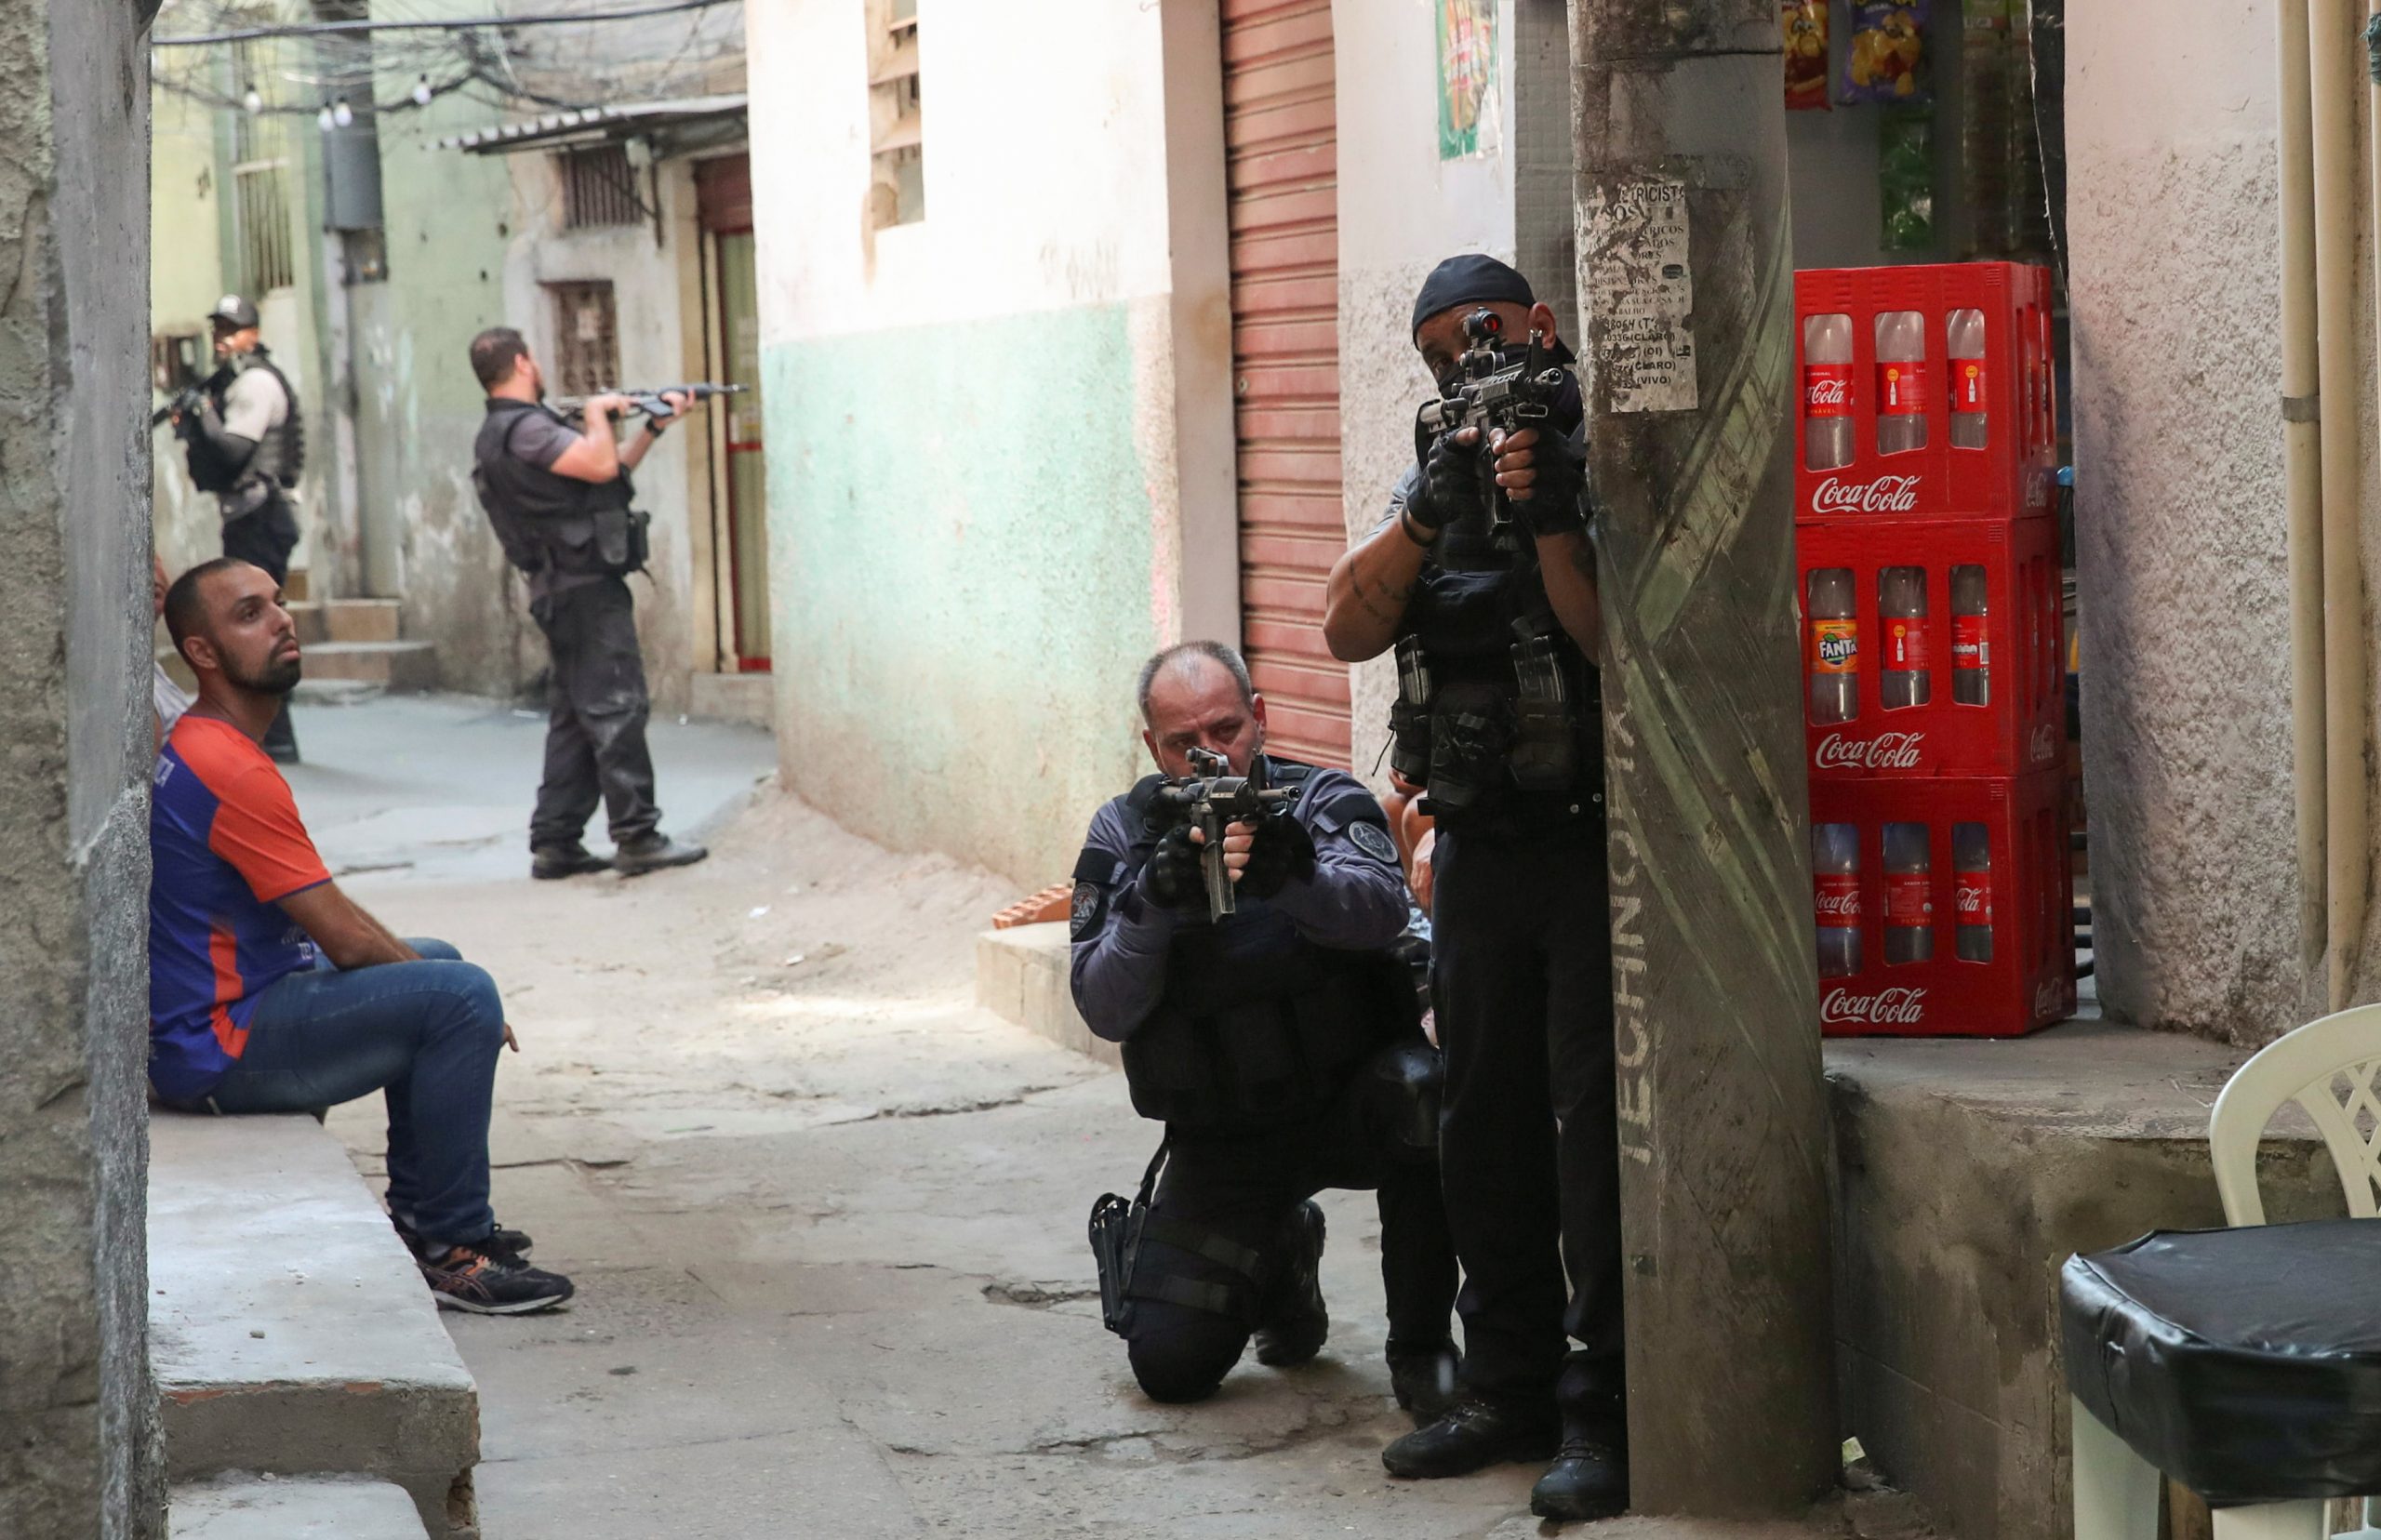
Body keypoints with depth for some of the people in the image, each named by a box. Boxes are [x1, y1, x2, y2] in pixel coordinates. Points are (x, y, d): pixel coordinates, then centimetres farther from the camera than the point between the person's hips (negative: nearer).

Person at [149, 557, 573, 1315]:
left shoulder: (198, 748, 13)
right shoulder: (228, 769, -22)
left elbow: (329, 914, 20)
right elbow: (344, 939, -20)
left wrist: (426, 968, 11)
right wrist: (471, 1011, -6)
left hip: (237, 1004, 11)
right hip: (221, 1049, -11)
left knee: (438, 962, 26)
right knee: (460, 996, -22)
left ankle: (419, 1212, 27)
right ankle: (450, 1250, -15)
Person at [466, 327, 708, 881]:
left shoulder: (508, 431, 19)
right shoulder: (523, 429, -15)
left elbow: (610, 469, 23)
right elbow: (600, 465, -25)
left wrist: (654, 428, 16)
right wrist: (597, 413, -7)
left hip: (564, 592, 10)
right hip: (587, 586, -10)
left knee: (574, 717, 11)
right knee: (617, 707, -9)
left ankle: (555, 844, 12)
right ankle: (637, 837, -10)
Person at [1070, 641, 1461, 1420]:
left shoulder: (1323, 802, -6)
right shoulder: (1124, 836, 0)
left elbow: (1381, 909, -27)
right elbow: (1104, 1010, -10)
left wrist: (1296, 876, -48)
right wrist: (1153, 903, -28)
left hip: (1347, 1096, -2)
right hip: (1220, 1142, 2)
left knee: (1423, 1093, -37)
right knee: (1170, 1364, -12)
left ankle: (1420, 1348, -17)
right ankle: (1280, 1261, 23)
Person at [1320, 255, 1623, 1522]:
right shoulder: (1440, 471, 13)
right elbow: (1350, 630, 2)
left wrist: (1551, 523, -23)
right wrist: (1426, 512, -11)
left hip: (1591, 841, -6)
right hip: (1477, 851, 7)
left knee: (1596, 1125, -7)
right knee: (1487, 1127, 11)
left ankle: (1605, 1411, -3)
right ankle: (1509, 1390, 20)